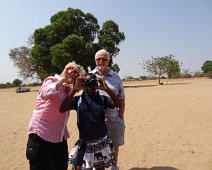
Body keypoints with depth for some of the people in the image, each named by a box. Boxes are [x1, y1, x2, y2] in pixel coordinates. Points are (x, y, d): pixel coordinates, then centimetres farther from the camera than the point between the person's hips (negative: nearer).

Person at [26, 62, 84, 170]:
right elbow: (44, 94, -32)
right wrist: (64, 78, -29)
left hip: (60, 136, 8)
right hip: (42, 133, -8)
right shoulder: (52, 80, -11)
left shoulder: (66, 89, 14)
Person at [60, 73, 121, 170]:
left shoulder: (102, 99, -1)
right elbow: (62, 109, -19)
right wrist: (74, 90, -24)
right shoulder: (78, 99, -4)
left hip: (102, 142, 1)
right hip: (84, 143, -1)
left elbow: (117, 104, -15)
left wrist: (107, 89, -25)